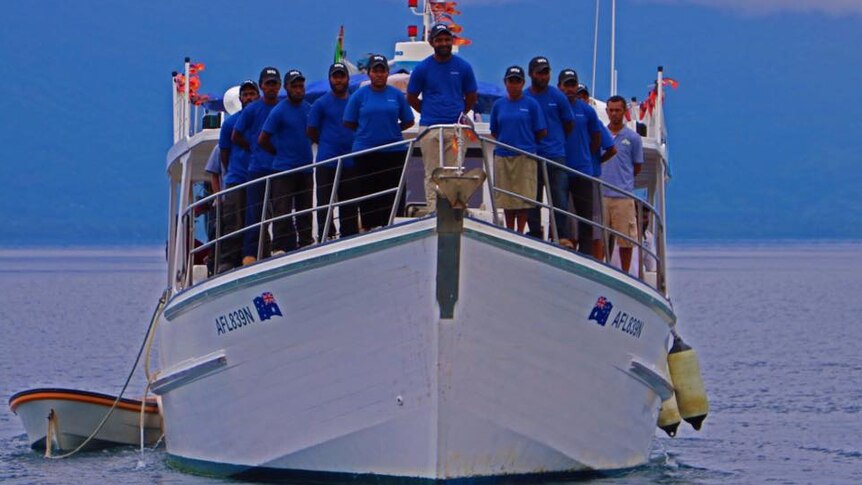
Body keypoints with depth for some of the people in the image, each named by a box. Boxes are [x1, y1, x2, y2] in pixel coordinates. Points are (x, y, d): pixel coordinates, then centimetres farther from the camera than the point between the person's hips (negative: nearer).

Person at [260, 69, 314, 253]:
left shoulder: (309, 108, 8)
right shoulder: (279, 111, -8)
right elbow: (263, 140, -7)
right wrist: (280, 153, 1)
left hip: (306, 168, 6)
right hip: (284, 169, -6)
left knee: (305, 210, 10)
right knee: (282, 211, -7)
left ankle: (305, 244, 15)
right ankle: (279, 248, -7)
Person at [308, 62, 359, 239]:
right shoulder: (321, 104, 2)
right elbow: (311, 132, 4)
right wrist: (328, 144, 6)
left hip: (351, 163, 3)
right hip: (327, 162, -3)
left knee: (350, 206, 7)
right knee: (324, 203, -4)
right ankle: (325, 238, -2)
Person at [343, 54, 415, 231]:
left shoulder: (396, 95, 5)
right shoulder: (360, 95, 1)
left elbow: (408, 121, 10)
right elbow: (349, 123, 3)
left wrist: (391, 130, 3)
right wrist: (367, 131, 2)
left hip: (394, 150, 1)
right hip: (365, 151, -1)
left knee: (392, 193, 2)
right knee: (368, 193, 3)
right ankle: (368, 227, 9)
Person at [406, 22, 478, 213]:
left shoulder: (463, 67, 7)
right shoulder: (422, 68, 4)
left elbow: (472, 97, 18)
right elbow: (411, 98, 13)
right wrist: (430, 112, 12)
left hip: (456, 129, 1)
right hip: (430, 129, -1)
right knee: (432, 174, 0)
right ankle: (432, 212, 2)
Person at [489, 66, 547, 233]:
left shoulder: (531, 104, 1)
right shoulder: (498, 105, 10)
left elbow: (542, 133, 2)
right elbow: (494, 132, 16)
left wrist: (525, 140, 7)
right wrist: (506, 140, 5)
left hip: (525, 157, -3)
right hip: (502, 156, 3)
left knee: (523, 198, -4)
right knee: (506, 198, 6)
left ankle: (520, 232, 3)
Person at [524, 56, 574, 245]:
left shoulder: (558, 97, 5)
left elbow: (569, 124, 14)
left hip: (556, 155, -1)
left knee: (559, 197, -7)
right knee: (532, 199, 4)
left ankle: (562, 236, -7)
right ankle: (535, 235, 10)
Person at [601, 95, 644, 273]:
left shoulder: (633, 138, 3)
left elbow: (637, 167, 10)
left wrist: (623, 181, 9)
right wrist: (601, 178, 8)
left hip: (623, 195, -2)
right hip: (600, 193, 2)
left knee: (625, 238, 1)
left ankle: (625, 273, 9)